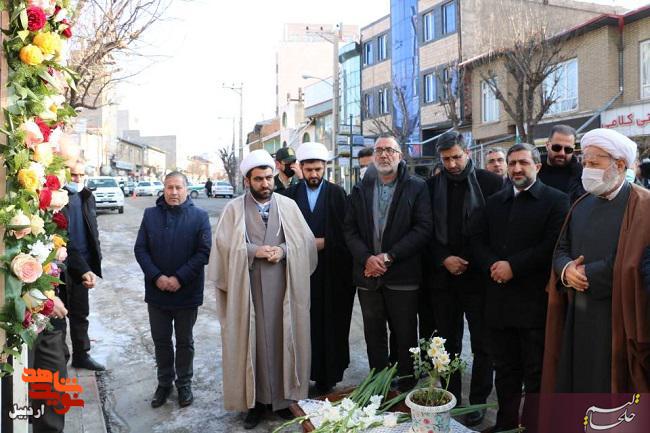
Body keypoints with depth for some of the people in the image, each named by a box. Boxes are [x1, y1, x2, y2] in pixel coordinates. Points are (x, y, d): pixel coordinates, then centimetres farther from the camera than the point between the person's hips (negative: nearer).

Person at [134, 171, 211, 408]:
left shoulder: (199, 216, -5)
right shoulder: (150, 214, 2)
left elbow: (204, 252, -10)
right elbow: (140, 249, 0)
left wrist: (179, 278, -16)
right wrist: (156, 277, -13)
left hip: (187, 292, -2)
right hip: (156, 291, 2)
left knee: (185, 341, 13)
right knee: (161, 340, 14)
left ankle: (184, 383, 29)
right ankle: (164, 382, 31)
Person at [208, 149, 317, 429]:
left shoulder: (288, 205, 7)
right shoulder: (234, 209, 3)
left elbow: (306, 240, 4)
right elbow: (224, 245, -3)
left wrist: (283, 250, -13)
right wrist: (254, 251, -15)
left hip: (282, 287, 1)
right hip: (247, 287, -1)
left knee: (282, 339, 7)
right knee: (250, 342, 4)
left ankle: (283, 397, 20)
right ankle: (255, 400, 15)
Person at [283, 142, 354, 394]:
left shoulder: (337, 194, 3)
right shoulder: (291, 194, 6)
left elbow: (345, 232, 0)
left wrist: (323, 242, -11)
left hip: (331, 271, -1)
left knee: (329, 323, 3)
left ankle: (327, 375, 13)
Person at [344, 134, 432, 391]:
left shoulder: (416, 187, 0)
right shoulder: (361, 189, 10)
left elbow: (423, 228, -9)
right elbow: (350, 230, 6)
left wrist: (389, 257, -14)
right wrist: (366, 258, -11)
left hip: (402, 276, -3)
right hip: (368, 274, 3)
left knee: (405, 337, 6)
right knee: (374, 337, 12)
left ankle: (406, 389, 20)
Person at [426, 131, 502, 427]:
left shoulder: (490, 182, -3)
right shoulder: (432, 186, 6)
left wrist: (471, 262, -10)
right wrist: (443, 259, -8)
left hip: (478, 276, -2)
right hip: (442, 277, 3)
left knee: (482, 345, 7)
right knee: (448, 343, 12)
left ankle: (478, 402, 21)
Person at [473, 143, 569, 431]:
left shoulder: (556, 200, -2)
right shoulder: (495, 201, 16)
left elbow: (552, 246, -12)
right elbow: (480, 242, 11)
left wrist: (513, 266, -16)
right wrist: (492, 266, -8)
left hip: (534, 302, -5)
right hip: (499, 301, 5)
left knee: (536, 374, 5)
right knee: (504, 371, 15)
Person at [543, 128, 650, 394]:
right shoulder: (582, 205, 12)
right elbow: (561, 249, 13)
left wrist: (585, 274, -12)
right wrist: (567, 269, -9)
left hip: (617, 319, -6)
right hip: (577, 317, 6)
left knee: (610, 386, 4)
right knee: (575, 382, 12)